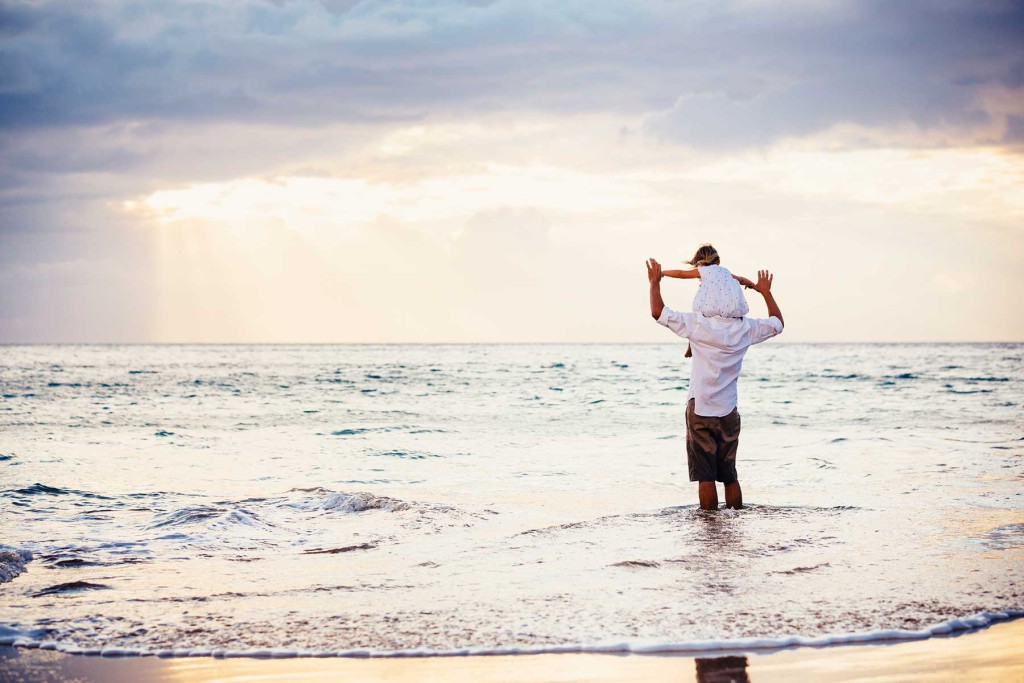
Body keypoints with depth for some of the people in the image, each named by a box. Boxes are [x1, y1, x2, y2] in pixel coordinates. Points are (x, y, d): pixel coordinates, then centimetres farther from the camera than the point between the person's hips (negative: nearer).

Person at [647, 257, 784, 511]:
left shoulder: (699, 324, -14)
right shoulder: (746, 328, -2)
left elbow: (658, 312, -15)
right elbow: (777, 323, 18)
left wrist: (655, 282, 1)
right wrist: (766, 292, 30)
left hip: (700, 411, -4)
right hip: (729, 412, 4)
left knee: (705, 476, -2)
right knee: (729, 475, 15)